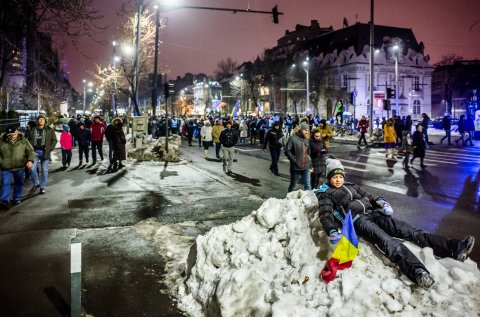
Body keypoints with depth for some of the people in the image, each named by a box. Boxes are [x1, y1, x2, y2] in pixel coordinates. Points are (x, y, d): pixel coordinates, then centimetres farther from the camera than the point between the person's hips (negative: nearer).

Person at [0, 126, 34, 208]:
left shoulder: (23, 140, -3)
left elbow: (30, 151, -2)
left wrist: (30, 160, -17)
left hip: (19, 167, 1)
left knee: (19, 183, 14)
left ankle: (17, 198, 31)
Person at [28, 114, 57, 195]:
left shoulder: (49, 130, 3)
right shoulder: (33, 130, 10)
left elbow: (54, 140, 4)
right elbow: (29, 140, 20)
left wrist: (50, 148, -6)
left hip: (45, 152, -2)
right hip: (35, 152, 2)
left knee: (44, 170, 3)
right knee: (32, 168, -7)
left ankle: (42, 187, 14)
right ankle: (36, 183, 15)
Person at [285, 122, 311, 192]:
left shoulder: (307, 139, 7)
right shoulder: (293, 138, -12)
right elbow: (287, 151, -12)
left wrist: (309, 161, 14)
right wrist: (293, 160, -15)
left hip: (306, 167, 4)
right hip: (296, 167, -4)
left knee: (308, 185, 5)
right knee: (293, 184, 13)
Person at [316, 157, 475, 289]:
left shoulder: (350, 186, 28)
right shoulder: (326, 194, 9)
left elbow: (367, 196, 27)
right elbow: (325, 215, -5)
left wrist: (380, 202, 3)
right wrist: (332, 231, -26)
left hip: (371, 213, 6)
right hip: (356, 219, -6)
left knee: (404, 229, -14)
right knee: (385, 239, -33)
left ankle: (452, 248, -25)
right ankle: (417, 271, -57)